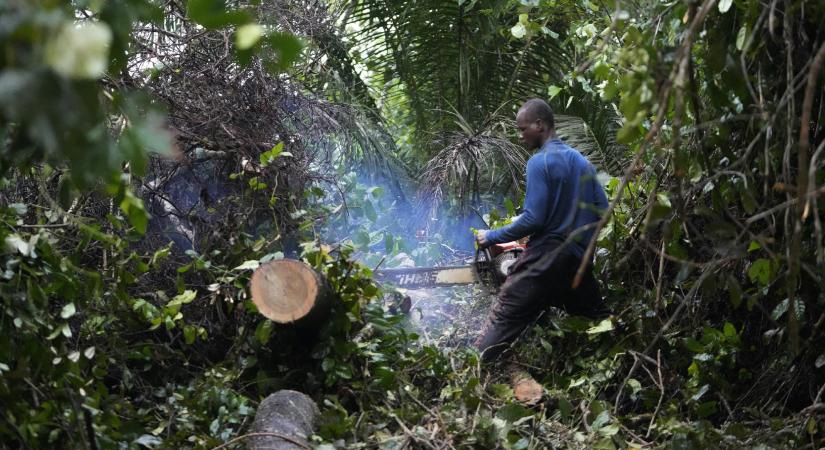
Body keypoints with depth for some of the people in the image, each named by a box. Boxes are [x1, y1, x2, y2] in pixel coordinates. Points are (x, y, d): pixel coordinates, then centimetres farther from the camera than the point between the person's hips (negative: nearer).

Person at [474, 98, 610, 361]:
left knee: (502, 322, -7)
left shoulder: (539, 162, -10)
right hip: (579, 258, 7)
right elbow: (602, 210, 10)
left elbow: (533, 219, -16)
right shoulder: (582, 162, 11)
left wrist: (492, 237, -6)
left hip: (544, 260, -7)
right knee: (597, 320, 18)